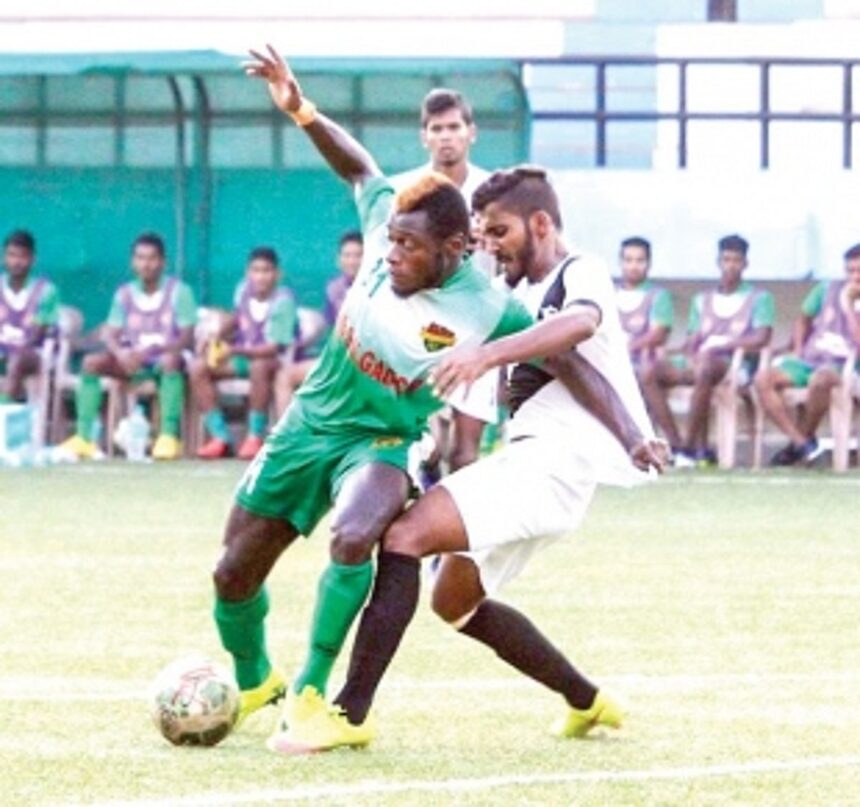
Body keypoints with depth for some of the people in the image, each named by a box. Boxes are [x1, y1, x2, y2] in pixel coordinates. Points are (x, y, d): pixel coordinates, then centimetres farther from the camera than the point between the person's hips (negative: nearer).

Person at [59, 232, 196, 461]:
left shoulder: (178, 291, -4)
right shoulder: (124, 294, 7)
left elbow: (186, 338, -11)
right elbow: (111, 335, 2)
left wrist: (151, 351, -27)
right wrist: (121, 353, -23)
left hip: (167, 359, -4)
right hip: (133, 363, 4)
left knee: (170, 360, -39)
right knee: (92, 362, -19)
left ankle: (169, 436, -40)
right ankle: (84, 437, -24)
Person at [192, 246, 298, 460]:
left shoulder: (282, 301, -21)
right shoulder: (244, 290, -4)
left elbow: (273, 349, -25)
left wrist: (234, 351, -31)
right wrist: (218, 338, 1)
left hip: (277, 361, -6)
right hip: (242, 356, 6)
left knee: (259, 366, -41)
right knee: (198, 367, -13)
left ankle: (255, 436, -27)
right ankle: (220, 437, -15)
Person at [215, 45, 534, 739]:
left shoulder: (488, 313, -25)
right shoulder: (388, 230, -15)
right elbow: (358, 167, 2)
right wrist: (302, 112, -8)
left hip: (386, 443, -4)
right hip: (312, 421, 4)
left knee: (353, 538, -37)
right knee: (235, 573, 8)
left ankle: (311, 692, -19)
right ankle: (254, 682, 38)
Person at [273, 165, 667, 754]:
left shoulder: (582, 274, -7)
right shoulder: (524, 294, 22)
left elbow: (581, 323, -31)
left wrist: (488, 354, -45)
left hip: (554, 458, -11)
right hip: (527, 456, 11)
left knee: (405, 535, -22)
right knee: (456, 602, 21)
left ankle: (351, 714, -25)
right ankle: (587, 702, 30)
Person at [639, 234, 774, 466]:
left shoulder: (759, 298, 8)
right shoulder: (702, 300, 24)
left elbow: (761, 338, -6)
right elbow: (692, 340, 17)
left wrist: (719, 347, -14)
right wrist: (691, 353, -8)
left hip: (737, 363, -5)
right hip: (699, 361, 5)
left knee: (705, 369, -41)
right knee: (651, 373, -21)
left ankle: (691, 446, -36)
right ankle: (675, 445, -27)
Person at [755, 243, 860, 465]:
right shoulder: (828, 290, 13)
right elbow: (804, 320, 26)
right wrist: (797, 351, 12)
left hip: (841, 366, -5)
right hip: (809, 361, 5)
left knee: (820, 378, -42)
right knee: (763, 378, -23)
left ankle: (805, 436, -17)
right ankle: (801, 443, -27)